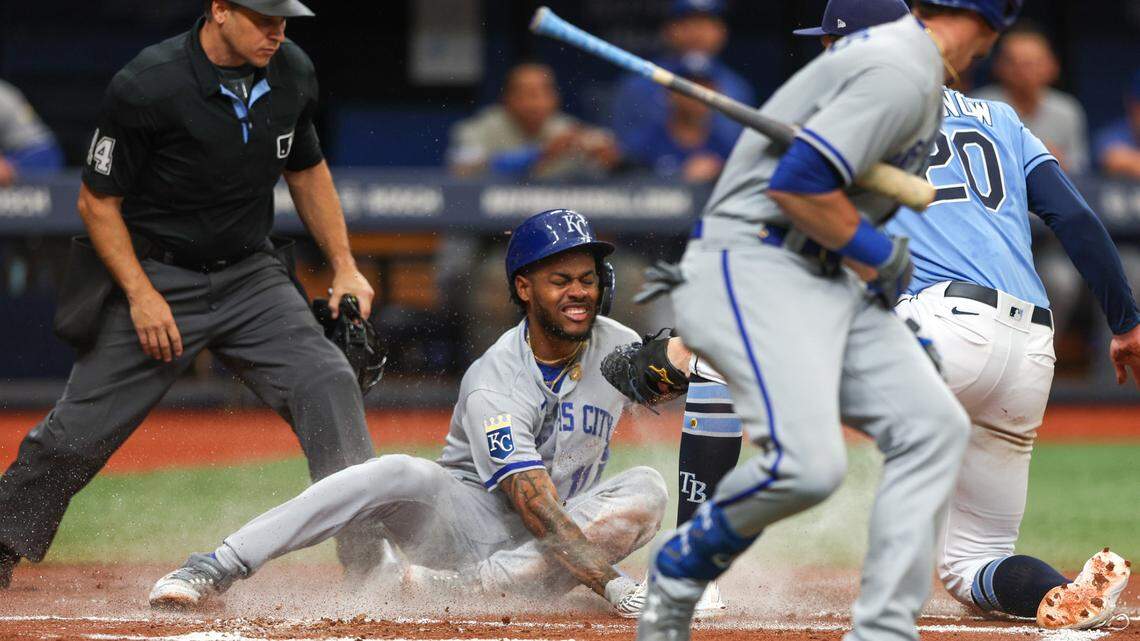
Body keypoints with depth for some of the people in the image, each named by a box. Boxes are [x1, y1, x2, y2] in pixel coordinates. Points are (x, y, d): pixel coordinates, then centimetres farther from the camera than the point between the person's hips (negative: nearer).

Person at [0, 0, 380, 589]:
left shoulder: (292, 74, -3)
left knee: (327, 385, -16)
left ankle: (372, 557, -14)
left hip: (250, 276, 4)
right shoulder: (145, 87, -20)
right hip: (157, 278, -4)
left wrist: (344, 268, 9)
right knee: (80, 430, -2)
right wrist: (140, 294, -18)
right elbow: (98, 201, -11)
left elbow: (306, 169, 15)